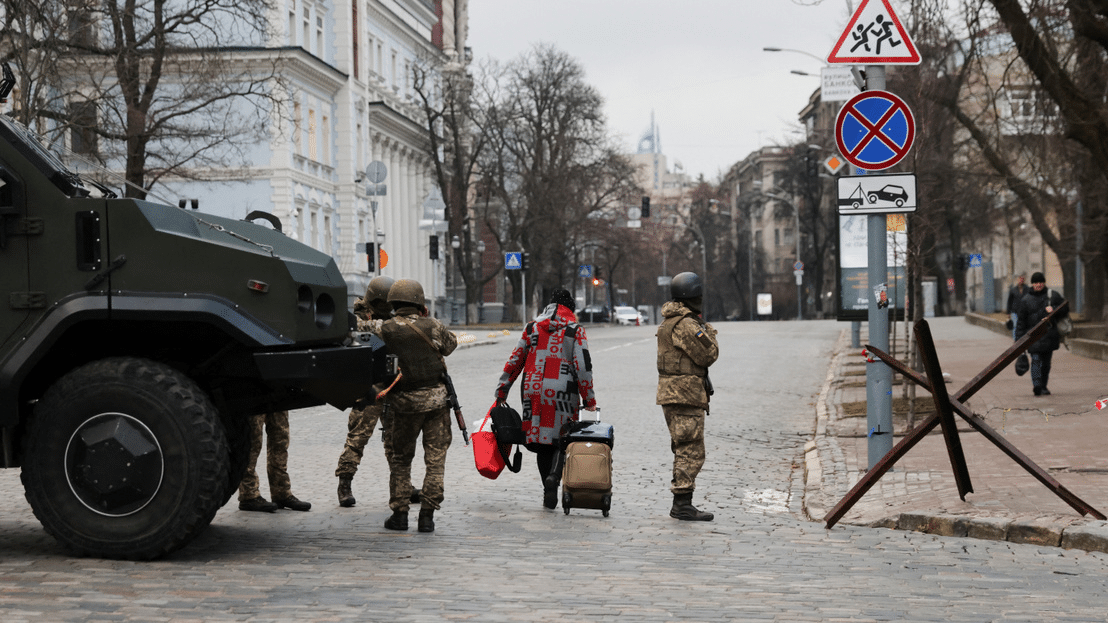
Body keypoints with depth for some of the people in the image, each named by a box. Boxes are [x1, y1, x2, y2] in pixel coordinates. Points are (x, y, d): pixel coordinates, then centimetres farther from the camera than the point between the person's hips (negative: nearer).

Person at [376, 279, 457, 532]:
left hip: (404, 402, 0)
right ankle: (427, 515, 2)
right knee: (435, 459, 6)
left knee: (401, 459, 15)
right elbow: (451, 345, 13)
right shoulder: (432, 326, -4)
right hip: (436, 399, 0)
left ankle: (399, 513, 14)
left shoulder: (386, 329, -6)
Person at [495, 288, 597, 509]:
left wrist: (502, 390, 15)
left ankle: (549, 491, 10)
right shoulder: (575, 331, 2)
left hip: (533, 391, 3)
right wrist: (589, 398, 2)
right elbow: (583, 367, -4)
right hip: (562, 392, -3)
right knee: (562, 439, 5)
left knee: (542, 442, 11)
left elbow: (514, 361, 10)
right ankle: (554, 475, -22)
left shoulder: (531, 328, 10)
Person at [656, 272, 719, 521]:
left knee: (683, 451, 15)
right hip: (686, 395, -10)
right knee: (691, 452, -8)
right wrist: (709, 333, 0)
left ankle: (680, 504, 18)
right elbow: (708, 355, -14)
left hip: (671, 394, 10)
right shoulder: (686, 324, -17)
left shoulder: (669, 321, 16)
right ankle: (683, 504, -9)